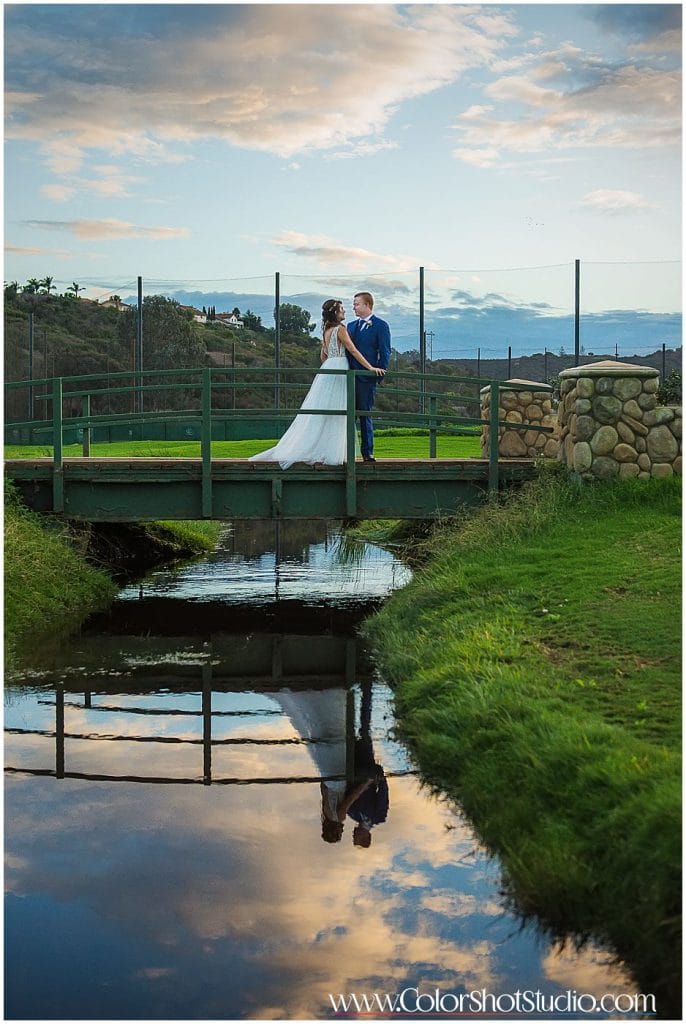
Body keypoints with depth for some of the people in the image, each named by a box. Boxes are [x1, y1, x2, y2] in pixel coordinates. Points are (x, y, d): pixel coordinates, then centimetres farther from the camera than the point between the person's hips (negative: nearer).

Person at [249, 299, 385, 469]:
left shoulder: (326, 330, 14)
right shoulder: (340, 329, -10)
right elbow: (353, 350, -15)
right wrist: (370, 367, -15)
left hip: (327, 368, 8)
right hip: (338, 369, -8)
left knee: (322, 412, 8)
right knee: (334, 413, -6)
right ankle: (330, 453, -5)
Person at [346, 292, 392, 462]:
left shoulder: (380, 326, -1)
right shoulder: (351, 326, 18)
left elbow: (385, 353, -5)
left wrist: (379, 374, -11)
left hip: (366, 378, -6)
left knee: (365, 415, -3)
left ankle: (367, 452, 3)